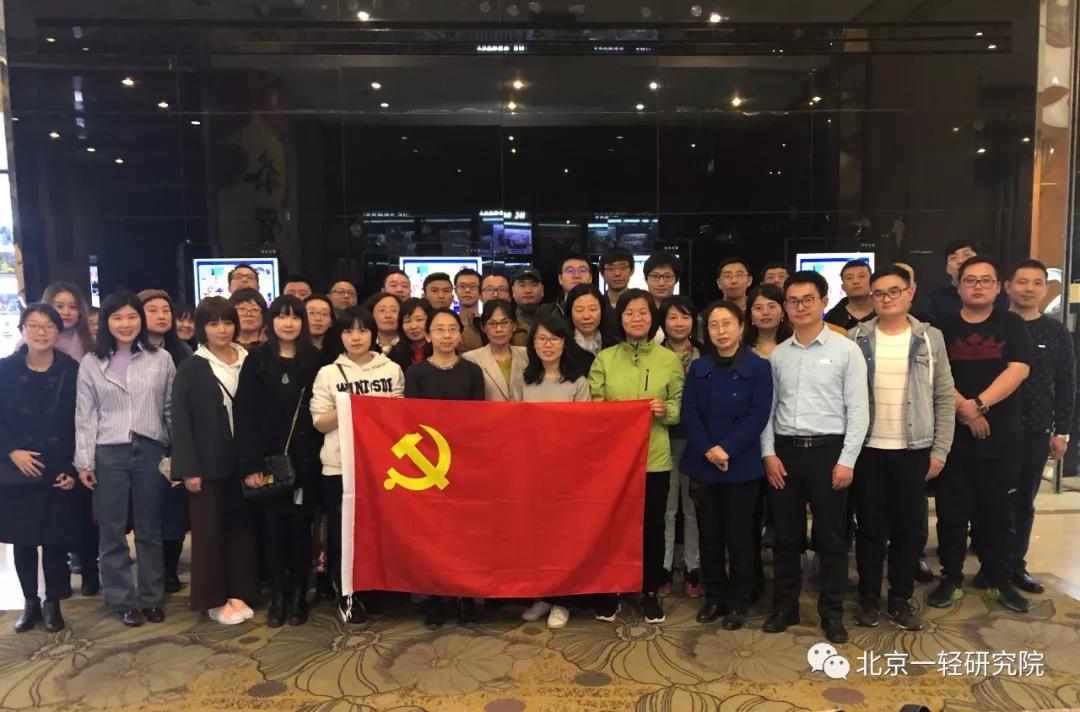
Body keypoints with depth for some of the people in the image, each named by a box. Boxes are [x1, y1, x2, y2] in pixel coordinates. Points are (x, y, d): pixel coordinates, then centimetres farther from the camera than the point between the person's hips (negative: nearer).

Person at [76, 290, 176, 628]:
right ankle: (123, 599, 22)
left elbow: (172, 408, 4)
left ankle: (152, 597, 23)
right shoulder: (91, 362, 3)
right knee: (113, 531, 8)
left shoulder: (161, 359, 2)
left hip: (151, 451, 0)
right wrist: (84, 461, 0)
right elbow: (84, 415, 3)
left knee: (150, 529, 10)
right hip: (108, 453, 1)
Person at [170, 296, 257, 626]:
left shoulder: (248, 363, 6)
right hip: (208, 462, -3)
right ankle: (214, 598, 16)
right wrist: (188, 468, -12)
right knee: (209, 529, 5)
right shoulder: (190, 368, -1)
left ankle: (239, 593, 21)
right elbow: (181, 421, -5)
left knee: (242, 525, 9)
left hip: (242, 460, 3)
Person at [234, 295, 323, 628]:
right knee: (272, 528, 4)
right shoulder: (256, 361, 1)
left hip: (305, 459, 1)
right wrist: (250, 464, -12)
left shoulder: (314, 361, 6)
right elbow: (245, 416, -5)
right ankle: (277, 596, 17)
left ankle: (298, 595, 19)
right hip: (268, 458, -1)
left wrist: (316, 453, -5)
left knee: (301, 527, 7)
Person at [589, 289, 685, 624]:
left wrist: (664, 410, -16)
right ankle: (610, 591, 25)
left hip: (654, 458, 0)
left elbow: (681, 407, 4)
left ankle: (651, 592, 27)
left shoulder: (670, 359, 3)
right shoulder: (604, 359, 3)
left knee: (652, 526, 10)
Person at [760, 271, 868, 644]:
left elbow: (858, 410, -5)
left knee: (831, 537, 6)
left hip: (828, 449, -3)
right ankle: (785, 607, 24)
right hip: (785, 450, 3)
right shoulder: (778, 354, 8)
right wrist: (769, 453, -1)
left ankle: (832, 613, 21)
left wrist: (847, 460, -10)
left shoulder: (846, 350, -2)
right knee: (786, 536, 11)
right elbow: (767, 408, 9)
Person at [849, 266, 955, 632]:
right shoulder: (856, 339, -2)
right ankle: (869, 597, 23)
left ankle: (901, 599, 24)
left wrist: (940, 450, -1)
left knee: (908, 528, 9)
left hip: (914, 450, 1)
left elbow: (945, 398, 3)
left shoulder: (930, 338, 1)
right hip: (867, 449, -1)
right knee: (870, 527, 7)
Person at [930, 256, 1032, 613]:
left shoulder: (1012, 325, 4)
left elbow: (1018, 370, -9)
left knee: (998, 510, 9)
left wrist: (979, 404, -19)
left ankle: (1001, 580, 24)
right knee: (952, 511, 6)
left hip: (1001, 435, 0)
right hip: (953, 434, 0)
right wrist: (965, 410, -17)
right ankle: (951, 579, 17)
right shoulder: (943, 328, 4)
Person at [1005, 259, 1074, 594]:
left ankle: (1016, 565, 23)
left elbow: (1066, 386, 6)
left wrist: (1061, 432, 2)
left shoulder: (1057, 333, 5)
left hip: (1036, 432, 2)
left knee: (1024, 501, 11)